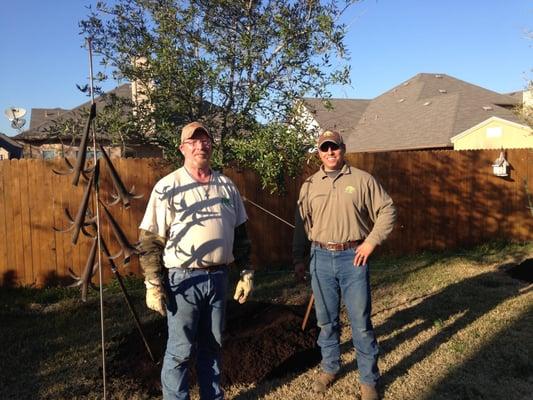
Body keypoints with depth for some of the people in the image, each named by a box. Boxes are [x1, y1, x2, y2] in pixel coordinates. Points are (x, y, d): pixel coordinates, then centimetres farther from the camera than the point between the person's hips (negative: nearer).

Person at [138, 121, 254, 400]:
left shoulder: (227, 186, 7)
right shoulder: (168, 187, -7)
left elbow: (240, 232, 13)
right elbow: (150, 240, -8)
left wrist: (246, 273, 11)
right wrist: (153, 284, -11)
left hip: (218, 277, 5)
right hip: (183, 279, -4)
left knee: (212, 345, 18)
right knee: (180, 350, 4)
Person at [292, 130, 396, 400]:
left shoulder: (362, 180, 0)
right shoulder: (309, 185, 8)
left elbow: (387, 210, 2)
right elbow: (301, 224, 10)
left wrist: (371, 241, -6)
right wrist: (299, 259, 8)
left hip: (352, 257, -2)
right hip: (320, 258, 3)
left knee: (361, 322, 3)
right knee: (326, 320, 14)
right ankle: (329, 368, 34)